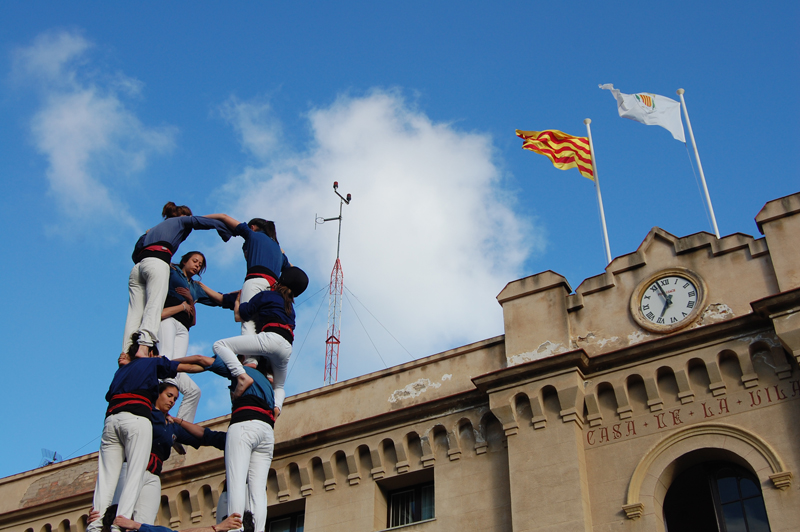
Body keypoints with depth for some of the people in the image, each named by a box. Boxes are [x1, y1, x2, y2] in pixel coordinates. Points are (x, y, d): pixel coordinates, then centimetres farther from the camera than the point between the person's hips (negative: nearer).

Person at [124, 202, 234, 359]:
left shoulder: (152, 229, 39)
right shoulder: (181, 221, 26)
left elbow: (135, 254, 32)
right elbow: (213, 222, 20)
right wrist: (227, 234, 33)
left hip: (137, 268, 6)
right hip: (157, 263, -6)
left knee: (135, 313, -7)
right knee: (154, 306, -20)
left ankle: (126, 354, -23)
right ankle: (143, 347, -40)